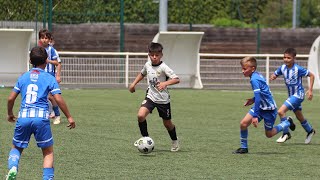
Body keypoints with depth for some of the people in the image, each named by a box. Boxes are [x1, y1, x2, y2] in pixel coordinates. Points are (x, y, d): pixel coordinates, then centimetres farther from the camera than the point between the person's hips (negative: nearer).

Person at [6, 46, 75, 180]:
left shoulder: (23, 77, 13)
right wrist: (69, 117, 3)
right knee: (48, 152, 12)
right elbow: (58, 99, -6)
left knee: (16, 148, 17)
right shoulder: (49, 78, 4)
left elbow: (11, 98, 12)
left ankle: (12, 168, -12)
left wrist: (10, 114, 30)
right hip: (41, 117, -2)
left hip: (23, 117, 2)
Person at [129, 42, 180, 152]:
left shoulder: (163, 67, -18)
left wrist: (165, 83, -41)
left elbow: (177, 79, -26)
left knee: (167, 123, 10)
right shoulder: (148, 65, 0)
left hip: (163, 99, -4)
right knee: (141, 115, -20)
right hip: (150, 96, 4)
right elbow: (142, 74, 24)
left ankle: (175, 141, 37)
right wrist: (134, 83, 17)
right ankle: (145, 138, 0)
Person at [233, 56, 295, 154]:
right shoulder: (257, 75, 3)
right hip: (261, 106, 9)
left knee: (269, 134, 7)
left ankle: (287, 123, 27)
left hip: (269, 108, -9)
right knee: (243, 123, -5)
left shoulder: (254, 80, -26)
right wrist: (253, 100, 10)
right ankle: (244, 147, 7)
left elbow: (258, 98, -30)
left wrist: (255, 116, -31)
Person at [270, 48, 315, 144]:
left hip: (298, 94, -7)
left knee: (281, 111, -19)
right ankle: (310, 131, 44)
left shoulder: (298, 69, -21)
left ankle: (286, 133, -6)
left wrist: (310, 90, -15)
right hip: (291, 95, 7)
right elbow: (275, 74, 11)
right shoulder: (282, 68, -4)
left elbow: (311, 75, -13)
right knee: (299, 117, 21)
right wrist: (273, 76, -15)